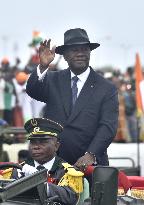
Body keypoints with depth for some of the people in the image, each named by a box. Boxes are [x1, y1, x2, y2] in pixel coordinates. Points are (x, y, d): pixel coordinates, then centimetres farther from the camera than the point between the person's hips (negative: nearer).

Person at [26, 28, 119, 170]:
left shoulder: (106, 89, 1)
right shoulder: (53, 80, 8)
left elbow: (108, 127, -8)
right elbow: (32, 90, -9)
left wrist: (91, 155, -22)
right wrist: (43, 66, -27)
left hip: (89, 165, -1)